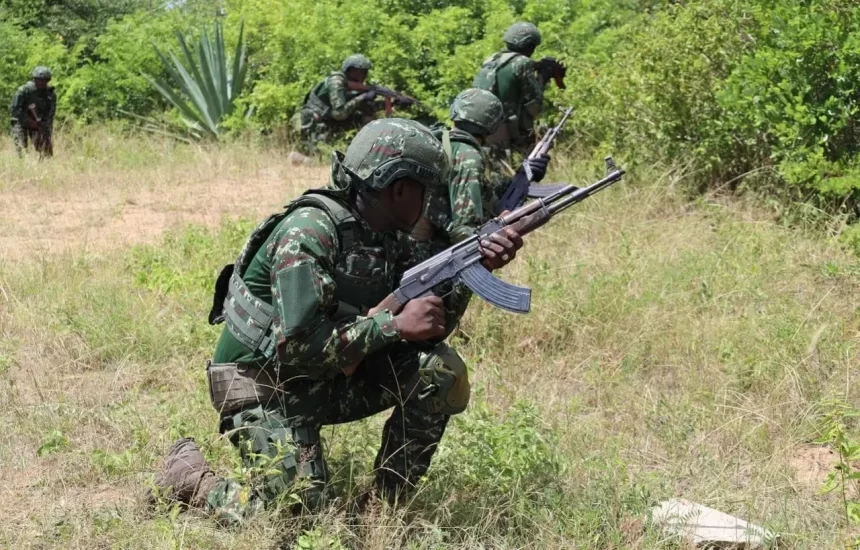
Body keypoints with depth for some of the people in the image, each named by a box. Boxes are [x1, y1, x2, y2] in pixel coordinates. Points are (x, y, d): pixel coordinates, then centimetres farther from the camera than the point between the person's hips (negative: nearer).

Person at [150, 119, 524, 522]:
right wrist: (395, 325, -26)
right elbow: (299, 345, -31)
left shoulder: (385, 240, 2)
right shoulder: (309, 231, -24)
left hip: (326, 382, 8)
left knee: (441, 371, -8)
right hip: (264, 387, -8)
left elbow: (429, 327, 2)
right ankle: (186, 474, 7)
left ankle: (385, 504, 3)